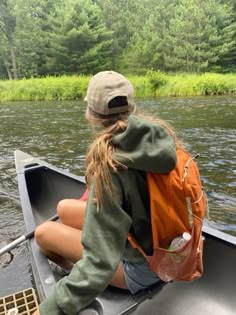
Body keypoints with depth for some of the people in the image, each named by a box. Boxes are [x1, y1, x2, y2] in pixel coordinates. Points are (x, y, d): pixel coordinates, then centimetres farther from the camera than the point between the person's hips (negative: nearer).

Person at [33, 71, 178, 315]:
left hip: (144, 264, -6)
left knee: (44, 233, 1)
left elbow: (101, 262, -30)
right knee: (64, 208, 12)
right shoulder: (161, 132, -10)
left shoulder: (107, 161, -30)